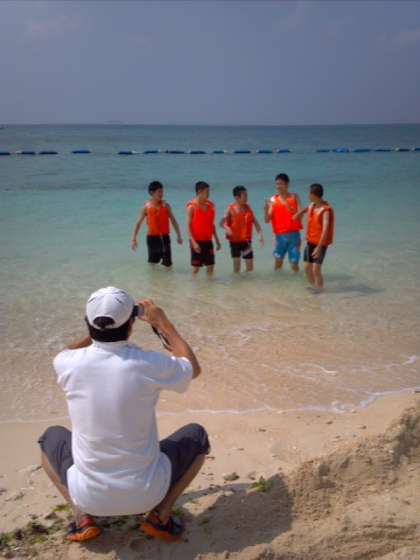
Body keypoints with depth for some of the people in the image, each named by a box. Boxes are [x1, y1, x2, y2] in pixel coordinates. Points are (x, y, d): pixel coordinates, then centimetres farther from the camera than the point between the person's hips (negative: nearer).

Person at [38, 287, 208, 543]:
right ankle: (161, 515, 9)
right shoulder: (148, 364, -20)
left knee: (52, 437, 30)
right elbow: (194, 369, 4)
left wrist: (99, 329, 19)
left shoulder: (69, 364, -13)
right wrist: (164, 324, 9)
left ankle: (82, 515, 14)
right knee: (197, 436, 22)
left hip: (89, 495, 2)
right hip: (145, 492, -2)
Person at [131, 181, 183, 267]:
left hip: (164, 237, 1)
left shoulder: (165, 205, 1)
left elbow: (173, 221, 8)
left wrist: (178, 235, 4)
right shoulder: (146, 206, -4)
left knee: (167, 263, 1)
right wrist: (133, 239, -7)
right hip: (152, 237, -1)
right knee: (153, 262, 10)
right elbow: (138, 223, -1)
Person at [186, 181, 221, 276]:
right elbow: (188, 226, -11)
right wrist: (193, 242, -19)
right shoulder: (191, 206, -9)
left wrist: (217, 240, 13)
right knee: (196, 267, 0)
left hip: (208, 240, 5)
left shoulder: (210, 205, 7)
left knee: (210, 265, 7)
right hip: (197, 241, -5)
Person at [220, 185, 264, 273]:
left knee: (250, 263, 6)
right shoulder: (231, 208, -8)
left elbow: (255, 222, 9)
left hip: (246, 240, 4)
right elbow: (222, 223, -14)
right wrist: (226, 228, -36)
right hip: (235, 239, -4)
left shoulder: (248, 207, 6)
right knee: (236, 261, -4)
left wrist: (260, 234, -1)